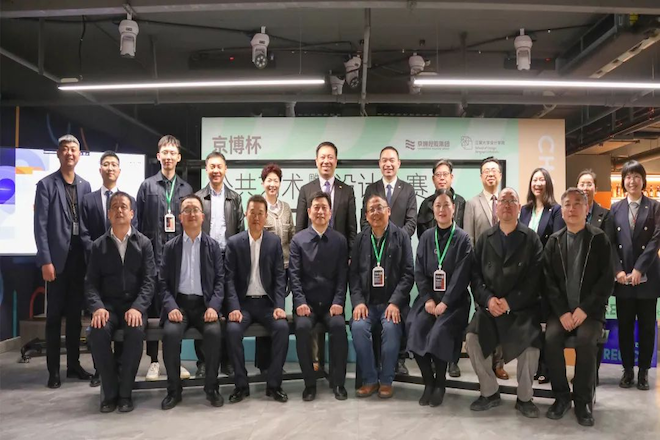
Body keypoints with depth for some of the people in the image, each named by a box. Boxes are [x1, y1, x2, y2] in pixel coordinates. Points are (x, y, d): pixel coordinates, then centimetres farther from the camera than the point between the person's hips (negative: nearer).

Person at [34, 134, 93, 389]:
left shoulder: (85, 186, 10)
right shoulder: (46, 185, -3)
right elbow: (40, 225, -8)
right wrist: (46, 260, -14)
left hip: (80, 258, 4)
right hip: (57, 258, -4)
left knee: (75, 314, 11)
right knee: (54, 315, 3)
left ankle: (74, 364, 21)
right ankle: (53, 370, 12)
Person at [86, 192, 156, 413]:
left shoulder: (144, 243, 5)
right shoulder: (98, 245, 10)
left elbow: (149, 280, -3)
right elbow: (91, 282, 3)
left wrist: (137, 308, -20)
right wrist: (97, 307, -17)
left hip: (134, 306, -1)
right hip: (108, 305, 1)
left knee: (136, 331, -32)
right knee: (98, 332, -30)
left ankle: (125, 392, -14)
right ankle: (110, 392, -11)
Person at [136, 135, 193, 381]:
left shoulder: (186, 189, 10)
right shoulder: (147, 186, 5)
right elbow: (138, 223, 3)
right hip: (153, 256, -1)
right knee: (153, 307, 4)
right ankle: (154, 361, 14)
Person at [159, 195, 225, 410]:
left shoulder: (213, 246, 6)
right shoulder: (170, 246, 7)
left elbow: (220, 280, 2)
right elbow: (163, 282, 3)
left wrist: (213, 306, -14)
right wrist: (171, 306, -13)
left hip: (204, 303, 0)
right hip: (179, 303, 1)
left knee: (214, 332, -28)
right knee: (170, 333, -28)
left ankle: (211, 387, -8)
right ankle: (174, 389, -9)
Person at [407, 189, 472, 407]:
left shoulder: (463, 238, -1)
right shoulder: (426, 237, 10)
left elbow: (461, 276, -8)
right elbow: (419, 272, 5)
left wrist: (445, 303, -17)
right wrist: (428, 299, -9)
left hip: (453, 299, -3)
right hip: (428, 297, 3)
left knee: (439, 333, -27)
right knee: (415, 331, -22)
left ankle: (440, 384, -3)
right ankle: (428, 383, -1)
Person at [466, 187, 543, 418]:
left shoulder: (531, 239, 3)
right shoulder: (485, 238, 11)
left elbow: (535, 278, -6)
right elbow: (475, 274, 6)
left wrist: (509, 302, -14)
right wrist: (488, 299, -12)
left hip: (522, 308, -2)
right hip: (490, 305, 2)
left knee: (531, 344, -27)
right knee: (472, 338, -22)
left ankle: (524, 398, 0)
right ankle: (489, 392, 1)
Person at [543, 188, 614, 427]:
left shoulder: (600, 239, 2)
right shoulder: (554, 241, 8)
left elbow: (607, 280, -4)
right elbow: (549, 280, 2)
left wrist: (584, 309, -14)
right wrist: (562, 312, -11)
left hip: (590, 309, -2)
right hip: (561, 309, 2)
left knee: (586, 341, -29)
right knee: (551, 339, -24)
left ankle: (583, 401, -8)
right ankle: (561, 396, -4)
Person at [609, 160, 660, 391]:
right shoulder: (615, 208, 7)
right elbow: (611, 242, 3)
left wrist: (638, 269, -14)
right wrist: (618, 270, -8)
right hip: (623, 276, 2)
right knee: (624, 325, 6)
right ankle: (628, 369, 18)